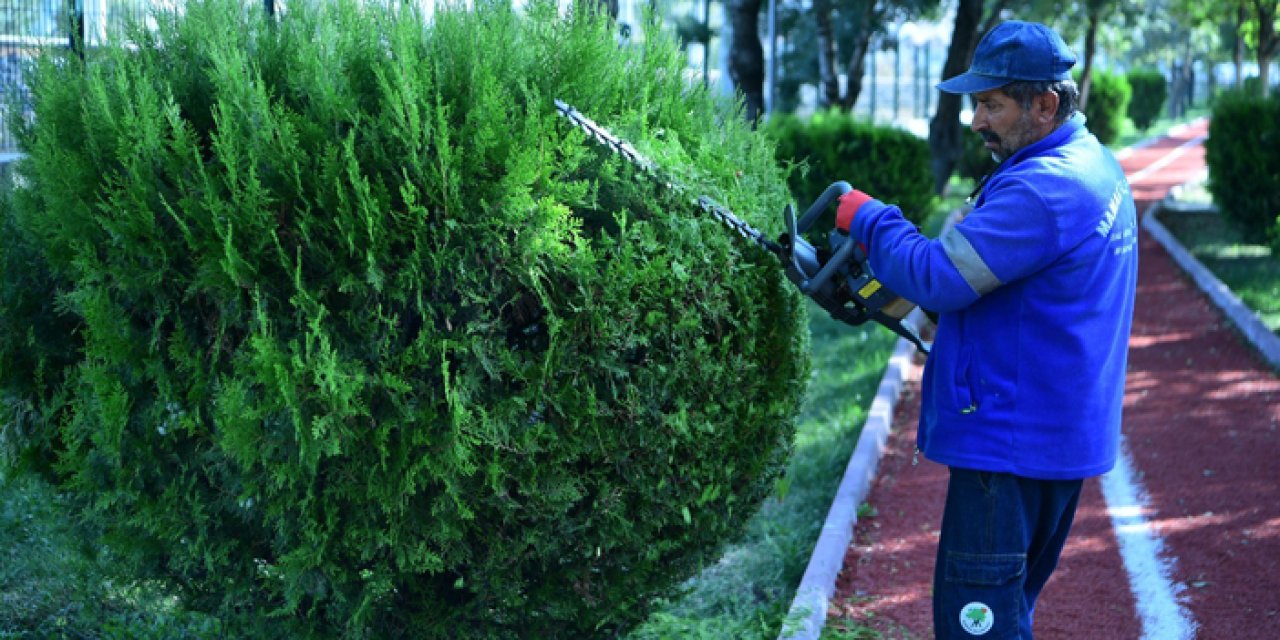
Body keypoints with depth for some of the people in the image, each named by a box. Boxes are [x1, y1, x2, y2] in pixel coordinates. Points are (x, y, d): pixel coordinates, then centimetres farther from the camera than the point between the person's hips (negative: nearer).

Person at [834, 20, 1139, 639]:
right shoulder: (1095, 166, 12)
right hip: (1065, 441, 11)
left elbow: (938, 278, -24)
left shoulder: (1041, 188, -22)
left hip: (1011, 443, -11)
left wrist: (869, 218, -8)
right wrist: (893, 285, 7)